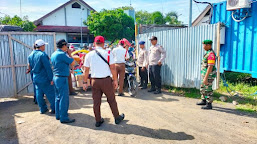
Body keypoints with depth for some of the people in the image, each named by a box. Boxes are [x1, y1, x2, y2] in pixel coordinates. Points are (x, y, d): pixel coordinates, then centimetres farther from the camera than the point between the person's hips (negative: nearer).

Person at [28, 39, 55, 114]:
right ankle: (54, 109, 8)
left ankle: (42, 109, 23)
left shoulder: (30, 55, 9)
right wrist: (51, 78, -15)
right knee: (51, 94, 2)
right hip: (45, 79, -8)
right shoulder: (42, 55, -17)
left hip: (36, 79, 8)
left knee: (39, 94, 13)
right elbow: (48, 68, -19)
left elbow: (31, 68, 18)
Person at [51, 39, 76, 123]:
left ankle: (58, 115, 26)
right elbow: (73, 63, -14)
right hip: (62, 78, -10)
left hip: (56, 77, 10)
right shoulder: (62, 54, -17)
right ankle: (64, 118, 3)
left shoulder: (54, 54, 12)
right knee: (64, 98, -4)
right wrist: (69, 54, -1)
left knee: (58, 97, 17)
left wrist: (67, 54, 16)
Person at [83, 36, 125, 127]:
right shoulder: (108, 53, -6)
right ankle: (117, 118, 28)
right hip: (106, 80, -2)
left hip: (95, 81, 2)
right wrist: (115, 80, 2)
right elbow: (112, 68, -7)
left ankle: (98, 121, 24)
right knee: (111, 100, 13)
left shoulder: (89, 55, 1)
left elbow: (86, 70, 3)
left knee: (96, 101, 12)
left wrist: (85, 82, 11)